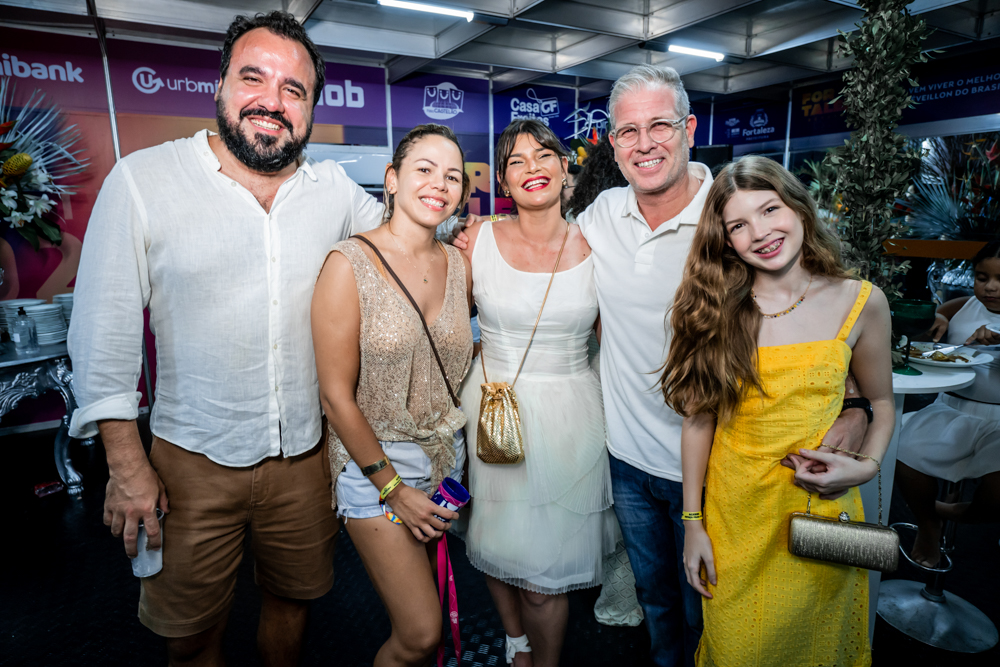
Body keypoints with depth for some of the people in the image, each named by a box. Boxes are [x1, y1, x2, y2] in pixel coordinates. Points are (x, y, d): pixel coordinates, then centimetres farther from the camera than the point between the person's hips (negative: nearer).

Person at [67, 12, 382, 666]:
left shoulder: (336, 188, -1)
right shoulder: (142, 180, -9)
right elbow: (105, 329, -7)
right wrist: (126, 463, -8)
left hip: (306, 455, 3)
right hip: (194, 460, -2)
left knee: (293, 598, 23)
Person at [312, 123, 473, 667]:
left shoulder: (458, 265, 1)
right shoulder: (350, 264, -15)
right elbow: (337, 397, -13)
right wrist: (392, 487, -10)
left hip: (447, 457, 5)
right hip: (375, 460, -5)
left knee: (419, 615, 20)